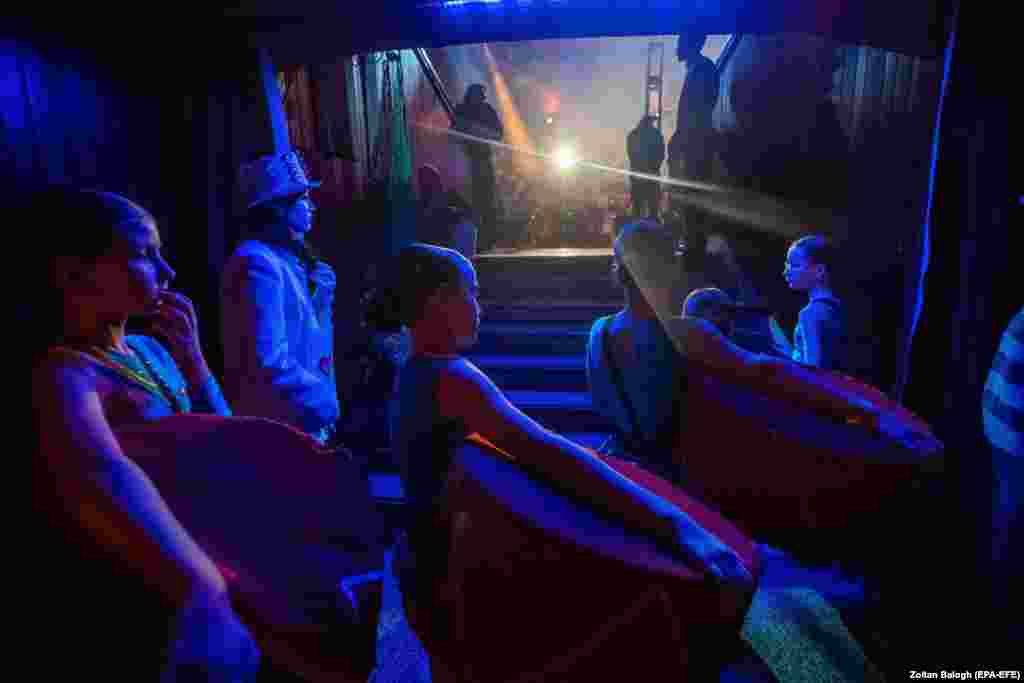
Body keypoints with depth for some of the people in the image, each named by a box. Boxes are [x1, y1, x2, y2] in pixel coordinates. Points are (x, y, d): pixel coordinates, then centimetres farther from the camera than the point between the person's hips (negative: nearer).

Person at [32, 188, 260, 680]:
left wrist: (191, 359, -6)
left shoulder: (149, 349, 3)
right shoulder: (63, 373, -20)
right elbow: (103, 481, -41)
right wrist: (204, 592, -54)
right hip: (139, 604, -7)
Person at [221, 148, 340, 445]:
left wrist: (318, 289, 4)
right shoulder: (259, 263, -19)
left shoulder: (284, 260, 12)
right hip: (279, 426, -10)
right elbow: (270, 362, -27)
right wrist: (326, 400, -17)